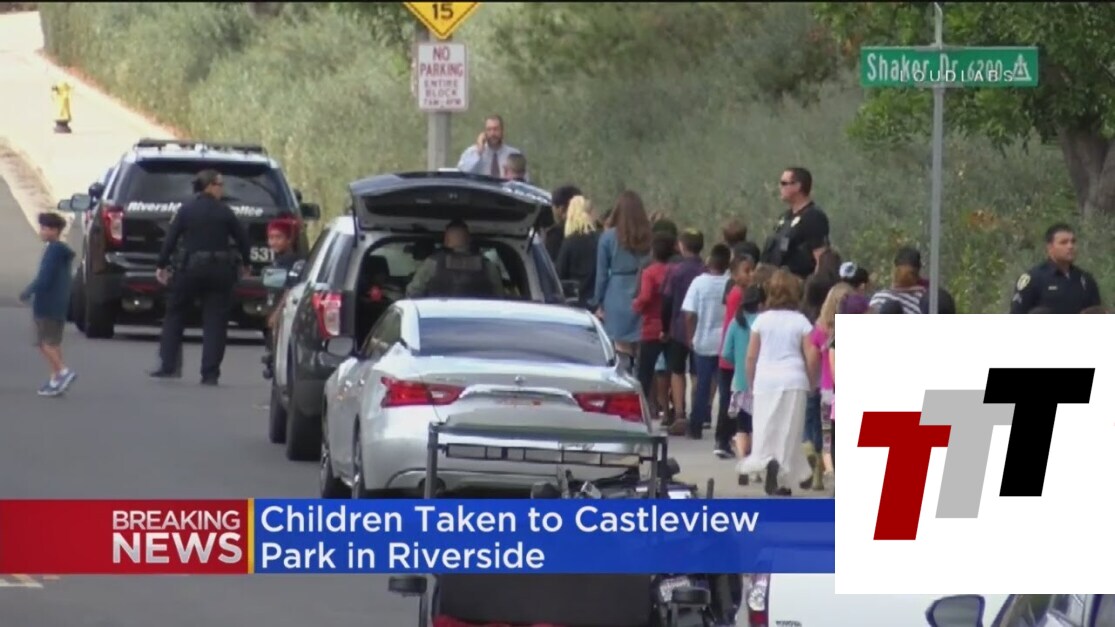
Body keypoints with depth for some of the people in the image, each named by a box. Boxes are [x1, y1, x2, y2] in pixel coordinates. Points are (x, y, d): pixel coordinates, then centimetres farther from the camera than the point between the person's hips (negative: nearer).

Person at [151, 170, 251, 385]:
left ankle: (168, 365, 10)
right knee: (215, 321, 3)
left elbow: (170, 240, -5)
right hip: (220, 269, 0)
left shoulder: (186, 211, -1)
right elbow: (242, 238, 4)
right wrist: (245, 264, 19)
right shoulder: (224, 212, 0)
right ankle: (210, 373, -2)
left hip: (191, 268, 0)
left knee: (175, 313, 15)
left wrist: (161, 266, 2)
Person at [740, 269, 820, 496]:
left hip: (765, 381, 1)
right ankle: (783, 477, 7)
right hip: (793, 382, -1)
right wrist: (811, 384, 9)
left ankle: (767, 461, -27)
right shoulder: (801, 322, 0)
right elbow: (811, 357, -4)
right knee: (789, 432, 7)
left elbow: (751, 356, 5)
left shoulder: (762, 320, 3)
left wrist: (751, 384, 16)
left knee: (764, 429, 1)